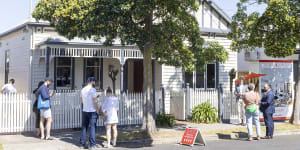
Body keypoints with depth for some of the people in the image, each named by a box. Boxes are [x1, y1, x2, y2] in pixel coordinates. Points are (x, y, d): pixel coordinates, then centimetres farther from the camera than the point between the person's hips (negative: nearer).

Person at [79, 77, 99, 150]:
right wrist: (97, 110, -5)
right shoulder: (92, 89, -11)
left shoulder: (83, 90, 9)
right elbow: (95, 101, -15)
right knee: (92, 127, -1)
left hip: (84, 111, 6)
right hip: (92, 111, -6)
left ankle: (82, 144, 12)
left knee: (84, 127, 11)